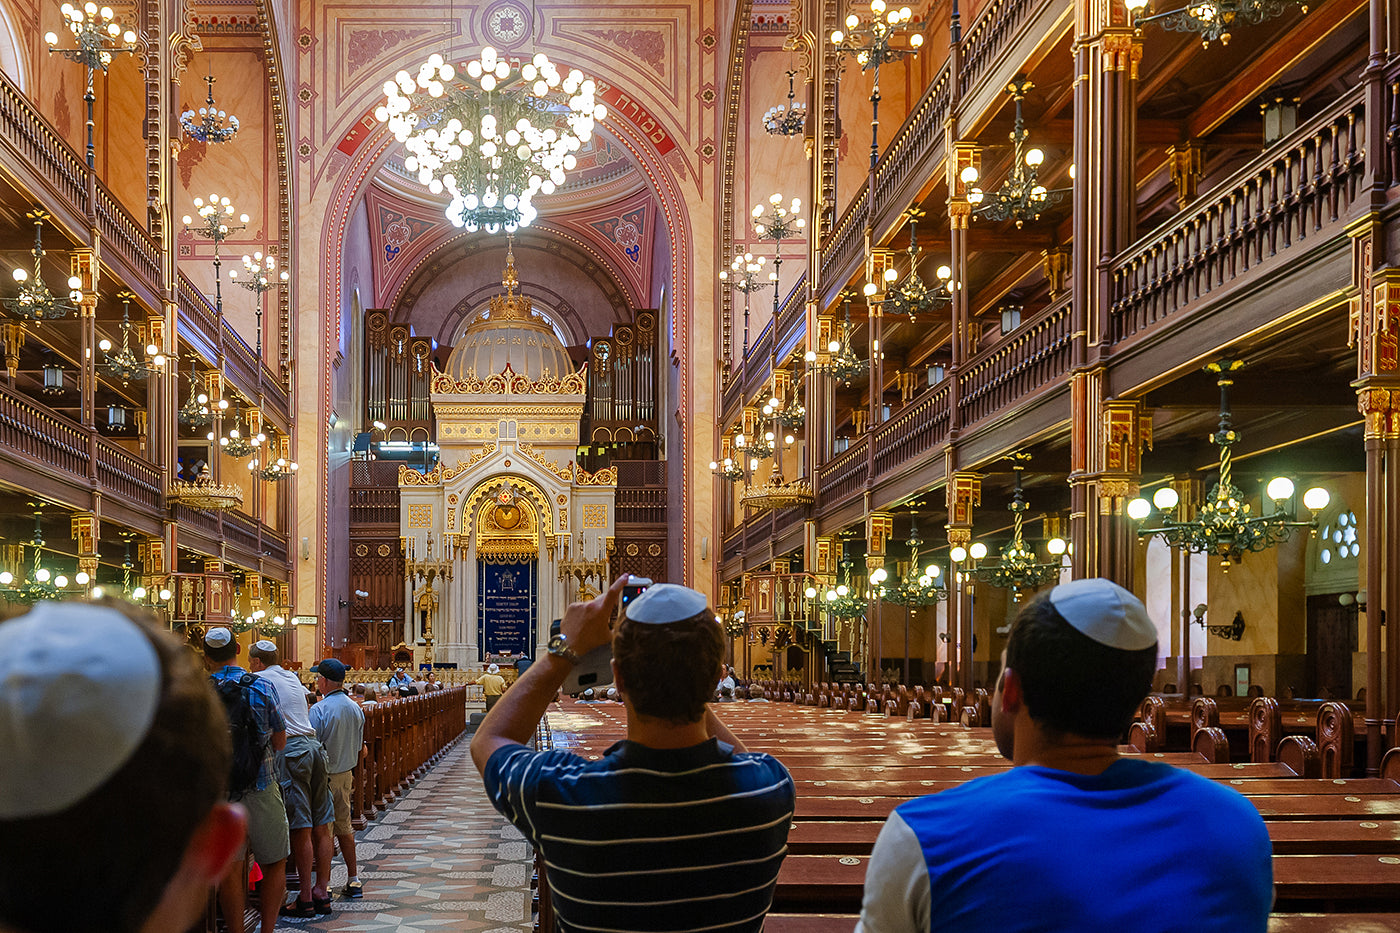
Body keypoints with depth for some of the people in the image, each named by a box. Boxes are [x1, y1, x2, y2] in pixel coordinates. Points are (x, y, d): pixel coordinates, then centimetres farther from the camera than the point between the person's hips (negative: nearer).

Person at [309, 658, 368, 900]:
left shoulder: (319, 710, -19)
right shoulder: (355, 708, 4)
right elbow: (361, 750, 11)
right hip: (345, 775, 7)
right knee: (344, 828, 17)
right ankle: (354, 880, 20)